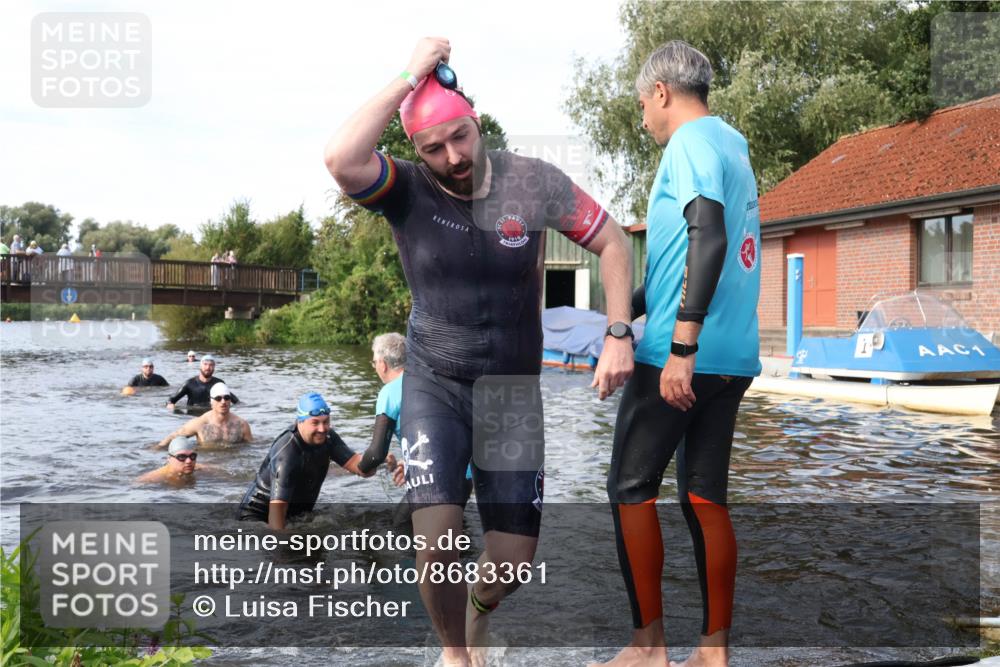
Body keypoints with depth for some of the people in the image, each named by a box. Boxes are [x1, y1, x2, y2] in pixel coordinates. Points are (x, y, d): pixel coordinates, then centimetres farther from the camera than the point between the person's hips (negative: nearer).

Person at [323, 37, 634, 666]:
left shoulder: (533, 181, -10)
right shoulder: (406, 189, -13)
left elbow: (613, 243, -2)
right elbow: (340, 159, -34)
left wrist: (618, 335, -13)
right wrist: (411, 76, -29)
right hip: (434, 384, -1)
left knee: (513, 560, 2)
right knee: (437, 541, -17)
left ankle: (479, 613, 41)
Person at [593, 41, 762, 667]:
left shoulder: (691, 141, -8)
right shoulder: (734, 144, 20)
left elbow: (709, 239, -22)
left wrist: (681, 346, -25)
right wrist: (633, 307, 36)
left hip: (679, 354, -8)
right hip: (734, 356, 8)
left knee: (631, 490, 2)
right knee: (705, 497, 9)